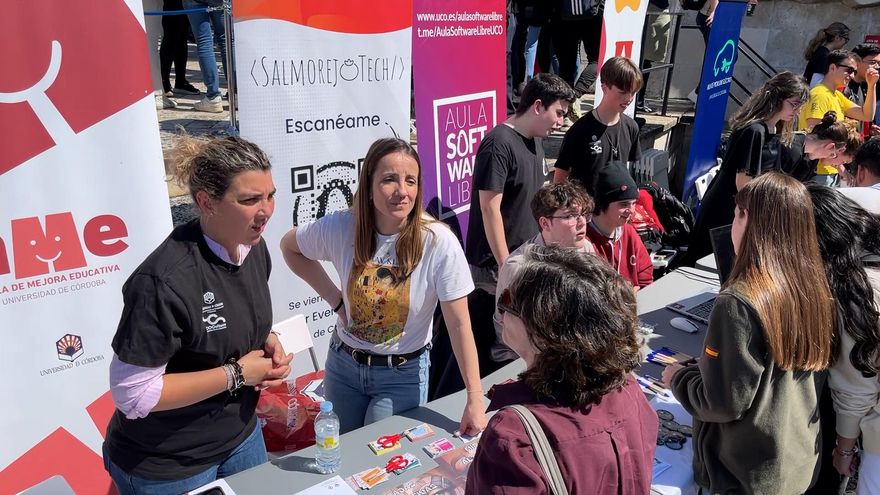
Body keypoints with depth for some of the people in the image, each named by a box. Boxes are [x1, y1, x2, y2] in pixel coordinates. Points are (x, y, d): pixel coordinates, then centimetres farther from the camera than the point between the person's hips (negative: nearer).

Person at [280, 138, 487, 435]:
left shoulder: (439, 242, -23)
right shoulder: (340, 228, -16)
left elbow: (459, 324, -20)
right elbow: (289, 246, 5)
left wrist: (475, 399, -22)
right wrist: (335, 298, -4)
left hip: (403, 374, -3)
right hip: (343, 364, 3)